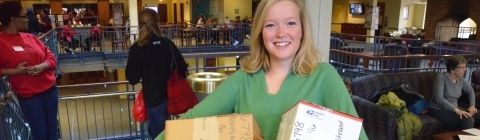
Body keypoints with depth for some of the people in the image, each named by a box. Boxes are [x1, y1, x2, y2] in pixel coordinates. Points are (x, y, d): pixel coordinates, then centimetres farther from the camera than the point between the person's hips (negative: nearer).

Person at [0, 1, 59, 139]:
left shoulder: (30, 37, 8)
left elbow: (50, 56, 9)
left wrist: (43, 66, -10)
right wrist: (15, 71, -18)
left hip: (50, 90, 5)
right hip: (28, 96, -5)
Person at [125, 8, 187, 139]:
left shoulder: (137, 48, -11)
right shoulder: (168, 43, -5)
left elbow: (132, 78, -10)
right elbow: (182, 68, 0)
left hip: (153, 98, -3)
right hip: (171, 96, 3)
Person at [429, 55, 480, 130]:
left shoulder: (461, 79, 5)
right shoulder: (441, 77, -17)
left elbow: (470, 91, 21)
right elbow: (438, 98, -28)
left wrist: (472, 106, 4)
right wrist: (456, 110, -33)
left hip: (454, 108, 8)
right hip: (439, 110, -8)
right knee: (468, 121, -27)